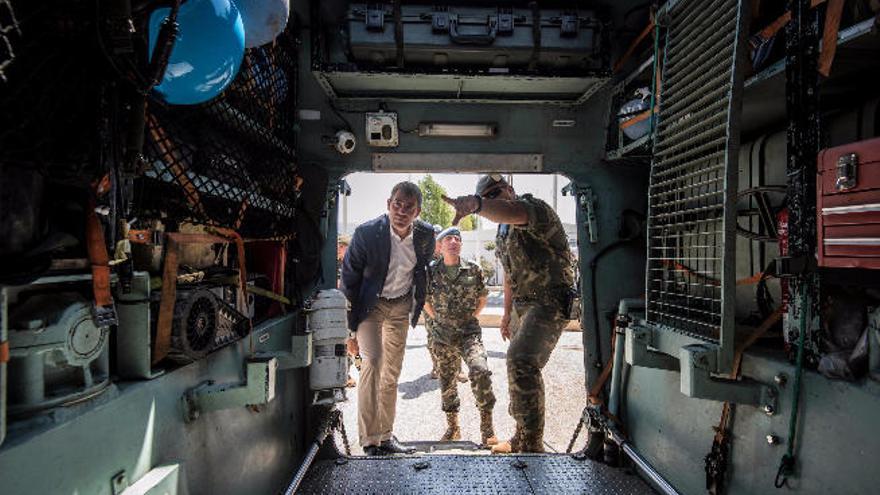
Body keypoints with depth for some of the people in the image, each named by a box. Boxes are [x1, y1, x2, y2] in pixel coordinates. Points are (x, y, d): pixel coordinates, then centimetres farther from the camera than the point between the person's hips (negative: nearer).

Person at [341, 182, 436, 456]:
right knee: (372, 361, -20)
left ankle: (385, 435, 23)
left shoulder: (426, 235, -14)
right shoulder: (366, 233, -24)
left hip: (402, 305, 4)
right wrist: (350, 330, -13)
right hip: (370, 304, -3)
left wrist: (418, 304, 14)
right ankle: (369, 439, -9)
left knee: (392, 372, 9)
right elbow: (349, 281, -15)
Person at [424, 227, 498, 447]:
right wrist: (438, 319, 9)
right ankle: (452, 427, 31)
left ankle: (487, 427, -6)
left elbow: (482, 298, 12)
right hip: (443, 336, 2)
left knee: (480, 371, -22)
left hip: (469, 332, -2)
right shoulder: (431, 271, -2)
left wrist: (472, 317, 6)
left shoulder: (474, 270, -3)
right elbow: (425, 300, 13)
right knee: (446, 381, 11)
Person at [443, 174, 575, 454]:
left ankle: (531, 446, -15)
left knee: (521, 360, -24)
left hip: (550, 300, -10)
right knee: (522, 366, 15)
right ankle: (522, 440, 32)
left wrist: (474, 203, -56)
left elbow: (513, 213, -40)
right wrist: (507, 314, 23)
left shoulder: (534, 208, -14)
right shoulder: (502, 234, 15)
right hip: (524, 304, 10)